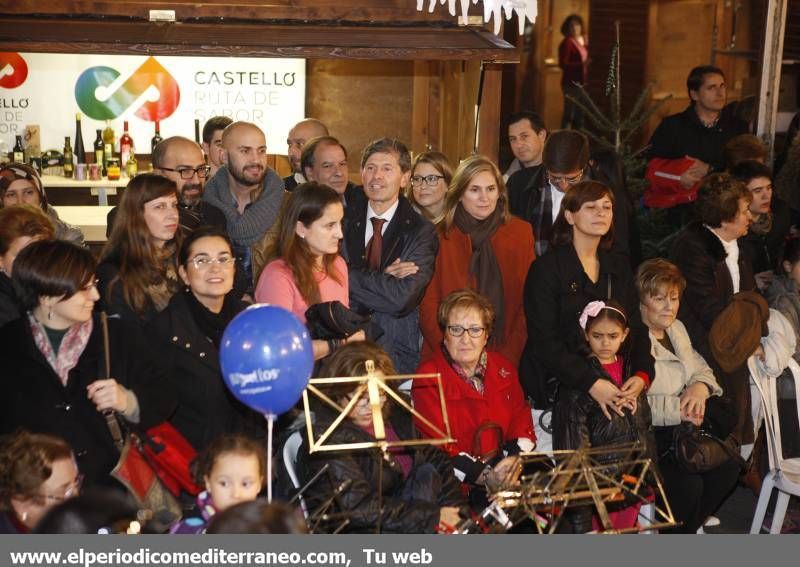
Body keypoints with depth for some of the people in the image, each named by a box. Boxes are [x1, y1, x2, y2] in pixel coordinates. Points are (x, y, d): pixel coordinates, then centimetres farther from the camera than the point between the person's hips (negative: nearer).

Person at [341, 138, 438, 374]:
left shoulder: (421, 231, 2)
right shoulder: (343, 221, 9)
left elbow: (402, 298, -11)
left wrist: (350, 274, -6)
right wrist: (382, 277, -11)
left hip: (397, 356, -1)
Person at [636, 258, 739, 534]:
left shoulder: (677, 328, 15)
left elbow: (700, 368, 20)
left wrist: (700, 387, -4)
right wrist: (678, 409, -21)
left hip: (680, 430, 9)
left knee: (727, 468, -7)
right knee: (688, 484, -24)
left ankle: (688, 527, 13)